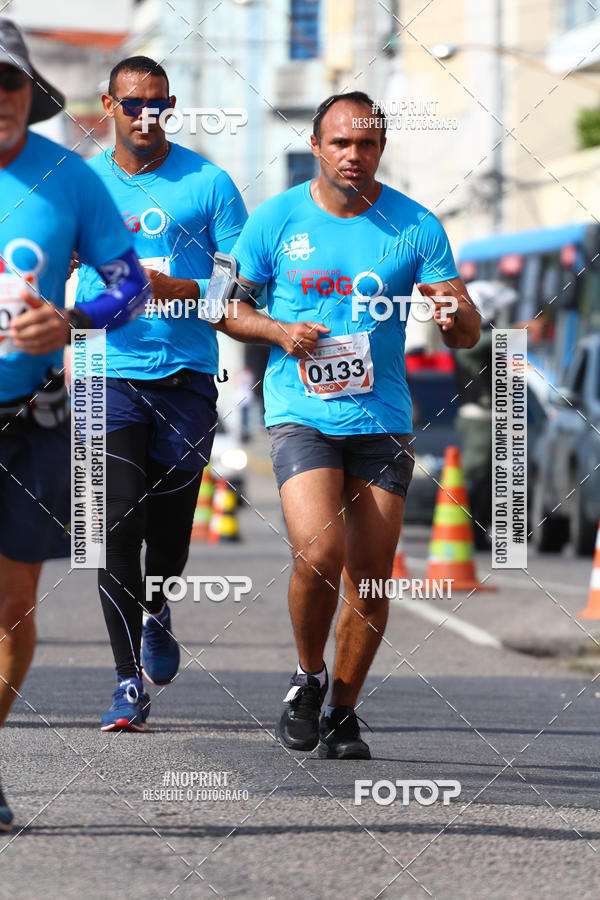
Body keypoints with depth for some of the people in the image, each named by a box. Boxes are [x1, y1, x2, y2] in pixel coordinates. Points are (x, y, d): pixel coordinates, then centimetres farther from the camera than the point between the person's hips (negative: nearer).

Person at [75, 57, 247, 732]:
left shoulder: (207, 182, 3)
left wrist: (181, 289, -15)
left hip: (186, 377, 0)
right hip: (111, 375, 0)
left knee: (169, 531, 3)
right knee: (118, 527, -11)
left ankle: (156, 613, 38)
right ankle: (128, 683, -7)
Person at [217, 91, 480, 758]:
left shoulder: (416, 227, 2)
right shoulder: (276, 220, 1)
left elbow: (467, 335, 2)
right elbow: (225, 307, 9)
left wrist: (453, 313, -21)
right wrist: (279, 332, -10)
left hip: (383, 420, 2)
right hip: (301, 416, -2)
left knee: (370, 574, 1)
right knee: (318, 552, -20)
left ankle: (343, 715, 19)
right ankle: (308, 678, 6)